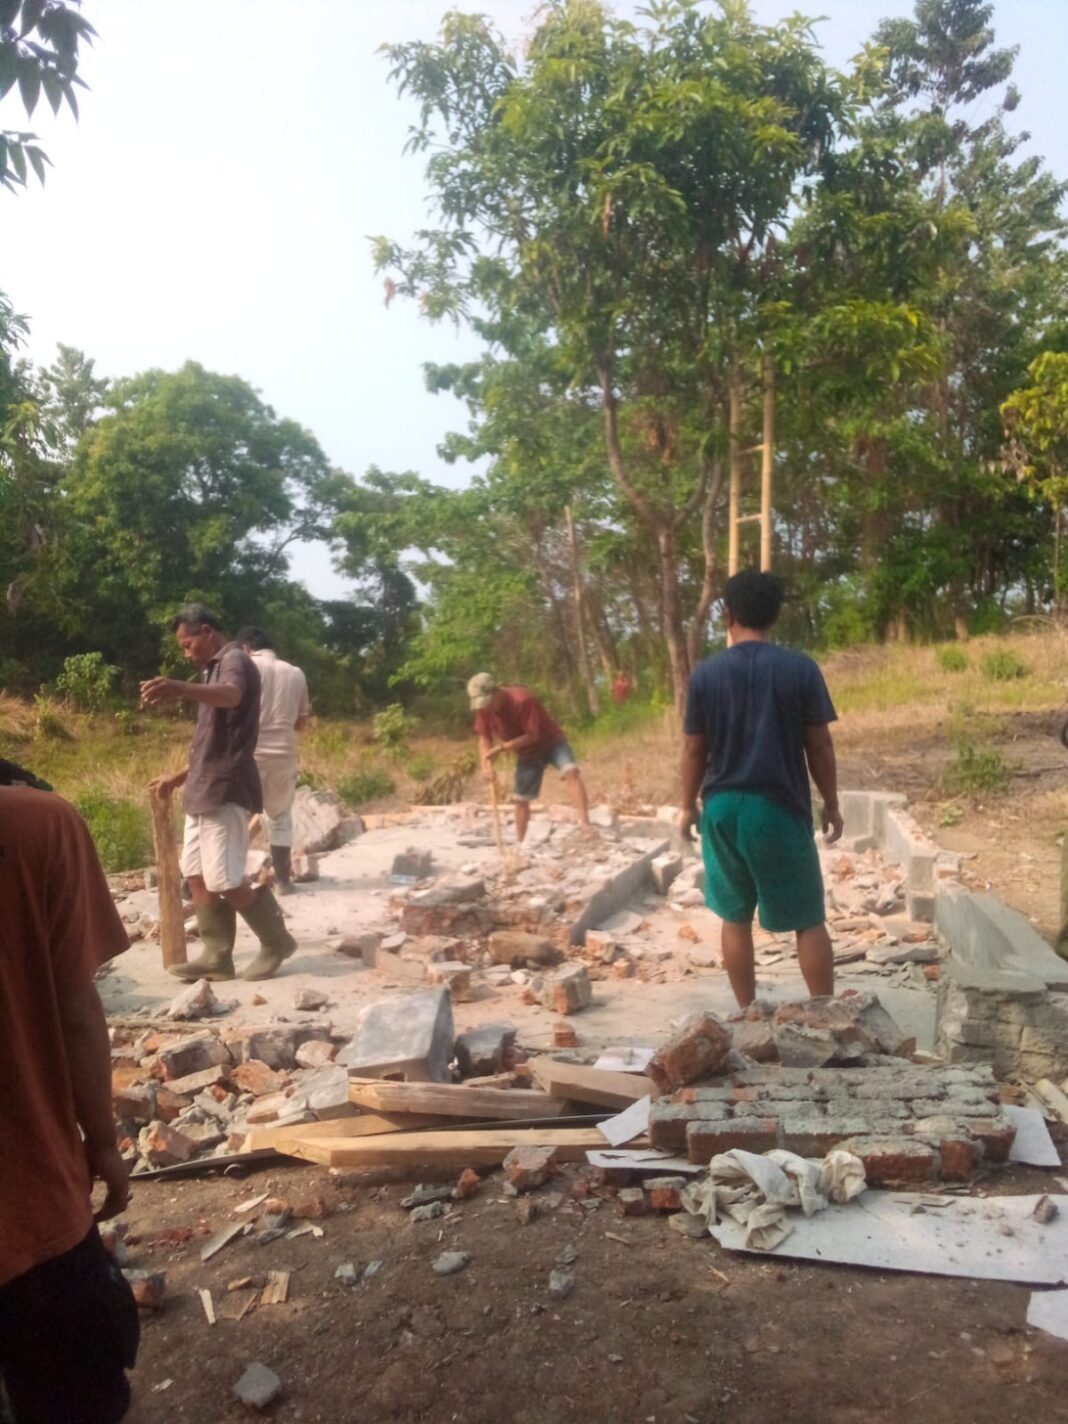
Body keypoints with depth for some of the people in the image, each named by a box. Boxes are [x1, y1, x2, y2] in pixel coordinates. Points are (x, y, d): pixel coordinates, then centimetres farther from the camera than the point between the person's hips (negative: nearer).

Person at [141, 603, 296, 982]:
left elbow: (231, 695, -36)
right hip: (204, 790, 10)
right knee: (198, 876, 8)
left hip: (227, 790, -10)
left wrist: (181, 689, -54)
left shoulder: (234, 660, -9)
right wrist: (180, 777, 28)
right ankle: (217, 957, 14)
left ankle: (277, 941, 8)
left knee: (225, 882, -8)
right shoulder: (215, 668, 23)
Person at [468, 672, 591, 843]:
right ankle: (519, 843, 21)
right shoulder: (483, 708, -13)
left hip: (551, 742, -6)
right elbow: (484, 738, -2)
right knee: (520, 799, 7)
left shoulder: (522, 700, -31)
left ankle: (585, 824, -39)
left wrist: (501, 747, -28)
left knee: (571, 771, -32)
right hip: (527, 753, 6)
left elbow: (532, 735, -27)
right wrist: (487, 762, -19)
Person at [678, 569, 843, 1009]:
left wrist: (688, 806, 14)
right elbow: (819, 745, -3)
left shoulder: (705, 674, -2)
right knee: (808, 919, 10)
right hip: (781, 808, -2)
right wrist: (831, 803, 9)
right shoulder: (801, 669, -6)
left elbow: (694, 749, 3)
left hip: (723, 808, 2)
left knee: (735, 916, 14)